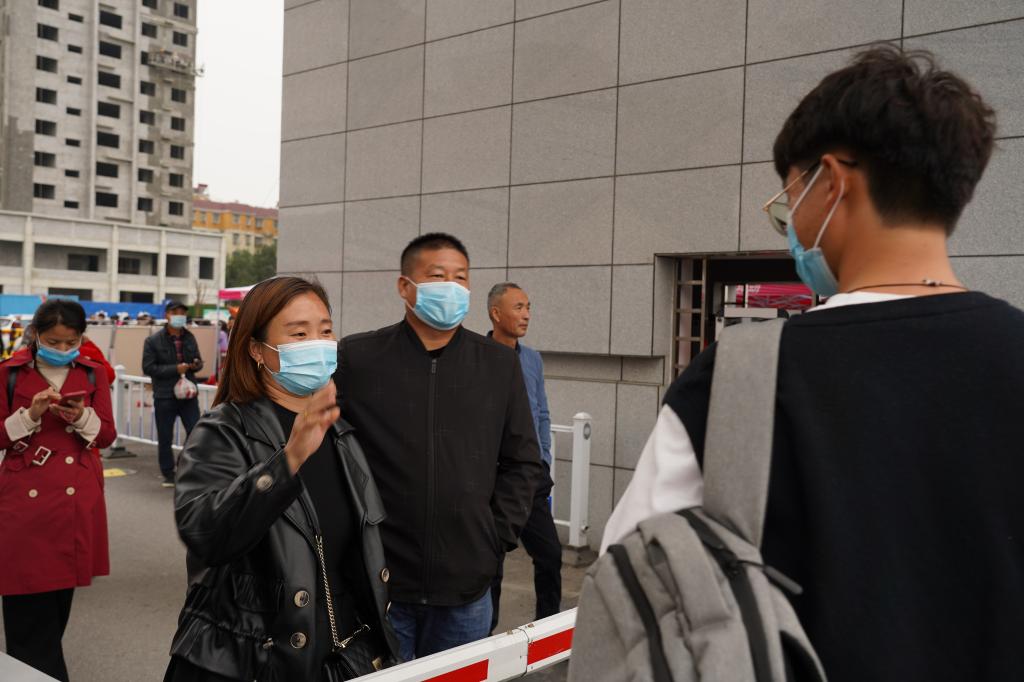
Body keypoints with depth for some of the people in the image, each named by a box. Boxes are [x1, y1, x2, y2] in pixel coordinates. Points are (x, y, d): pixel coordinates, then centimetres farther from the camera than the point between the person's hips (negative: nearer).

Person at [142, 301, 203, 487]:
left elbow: (198, 360, 19)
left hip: (188, 394, 3)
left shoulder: (189, 338, 9)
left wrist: (196, 365, -6)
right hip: (165, 397, -3)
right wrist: (175, 369, -18)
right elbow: (148, 368, -9)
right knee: (165, 438, 6)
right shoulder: (153, 341, -3)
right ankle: (168, 475, 19)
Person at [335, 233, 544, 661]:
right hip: (375, 583, -2)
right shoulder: (356, 358, -3)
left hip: (466, 588, 2)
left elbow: (522, 462, 9)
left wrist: (497, 538, 2)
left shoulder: (500, 365, 4)